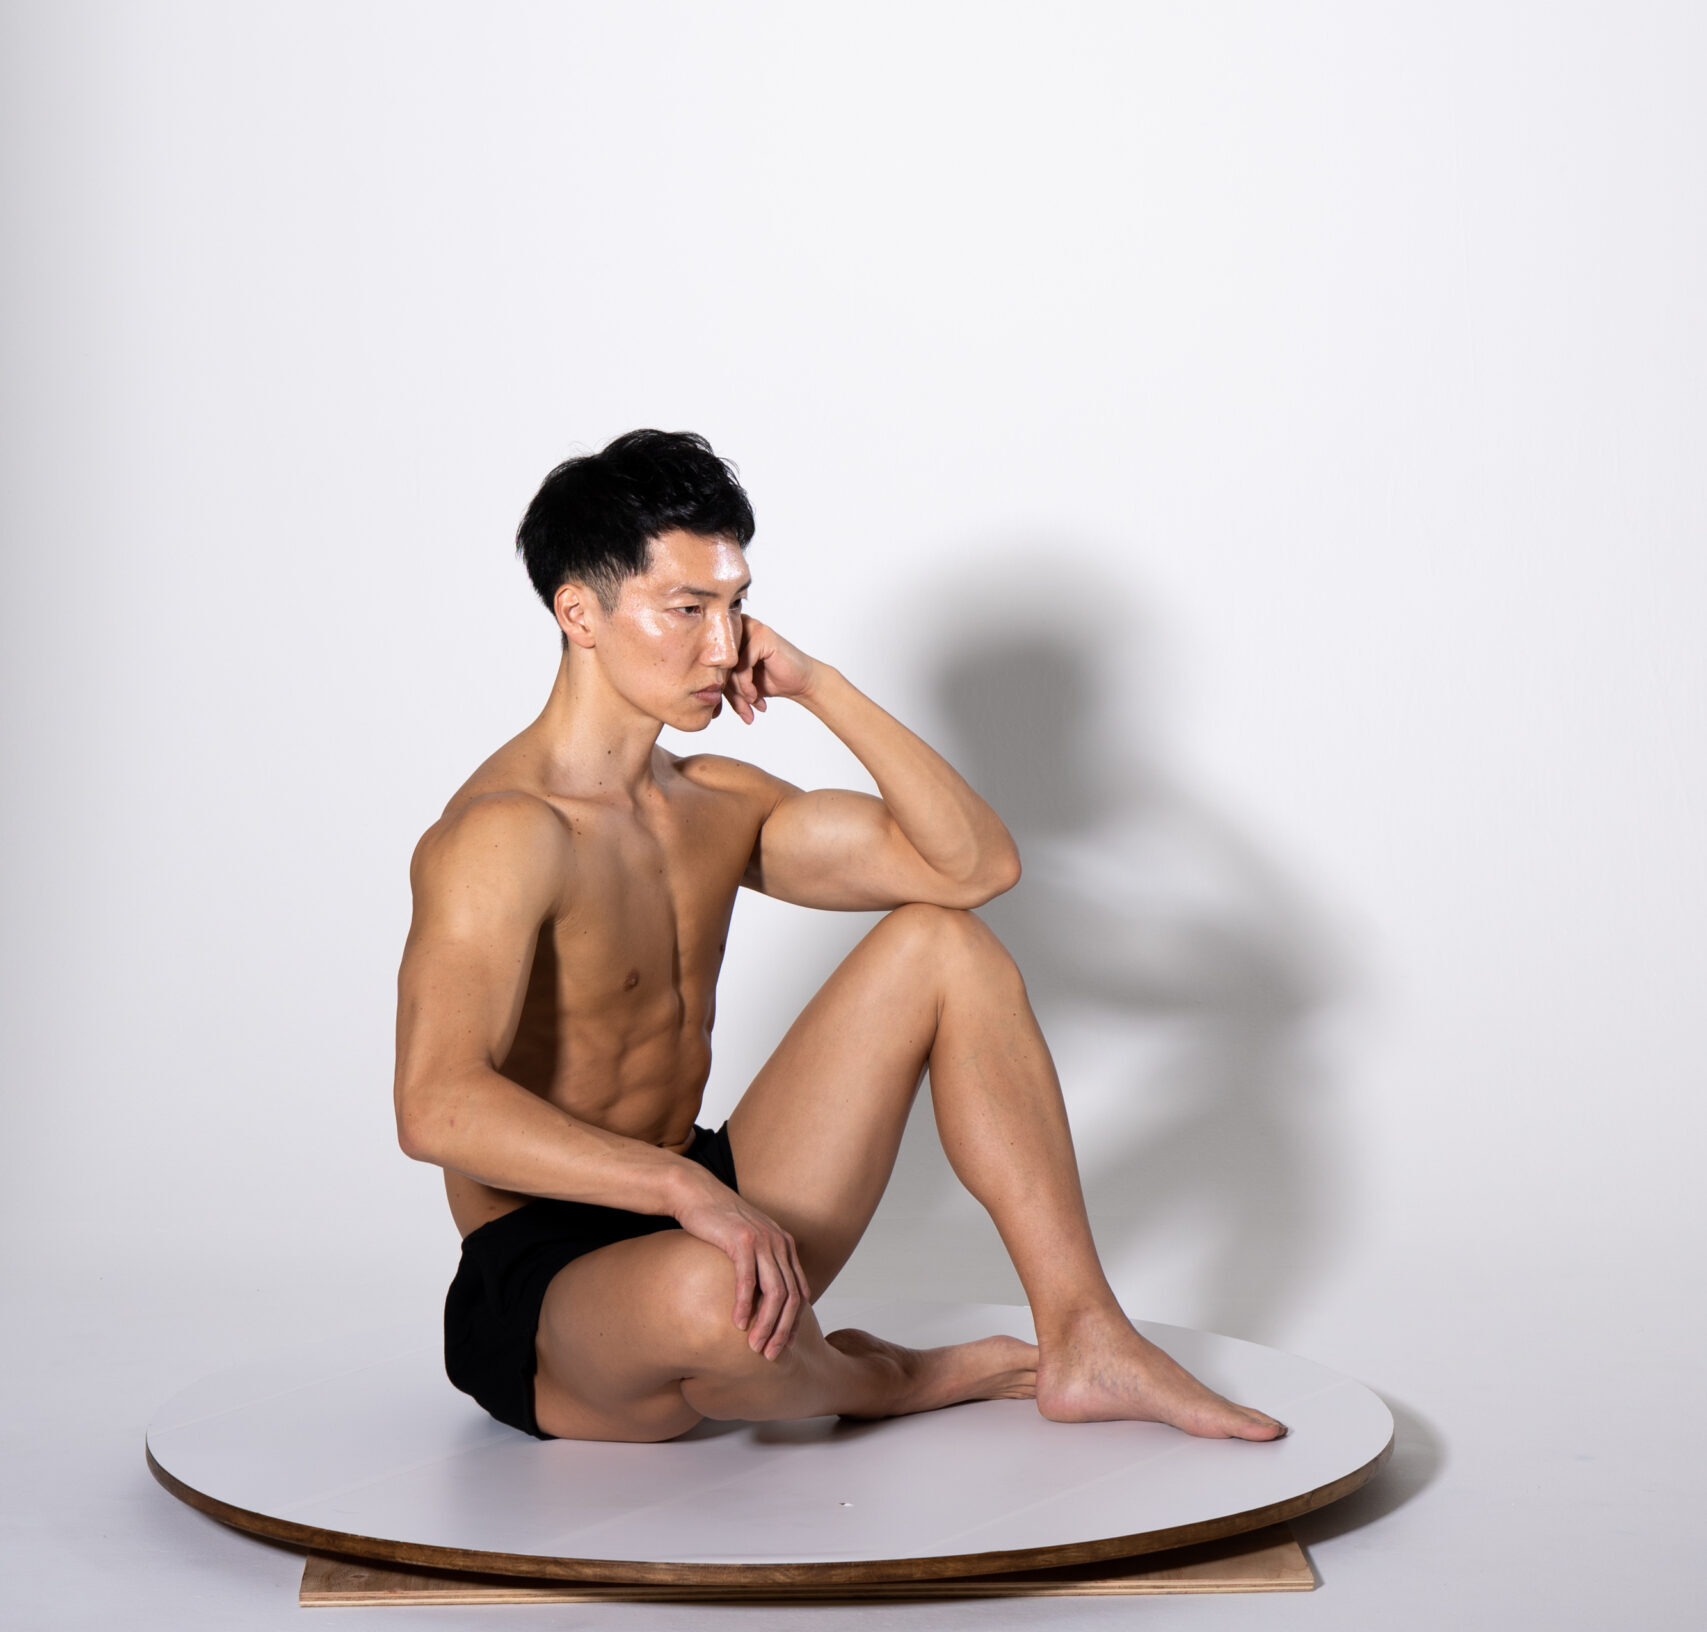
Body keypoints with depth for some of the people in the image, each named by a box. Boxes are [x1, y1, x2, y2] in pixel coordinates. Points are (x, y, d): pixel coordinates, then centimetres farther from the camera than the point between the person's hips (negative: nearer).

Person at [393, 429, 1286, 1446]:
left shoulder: (718, 807, 8)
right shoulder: (506, 834, -20)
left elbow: (977, 861, 4)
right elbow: (437, 1108, -34)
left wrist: (819, 687, -4)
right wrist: (688, 1185, -42)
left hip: (693, 1230, 8)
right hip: (542, 1289, -8)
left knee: (942, 945, 3)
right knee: (714, 1291, -44)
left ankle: (1083, 1343, 1)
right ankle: (868, 1381, -4)